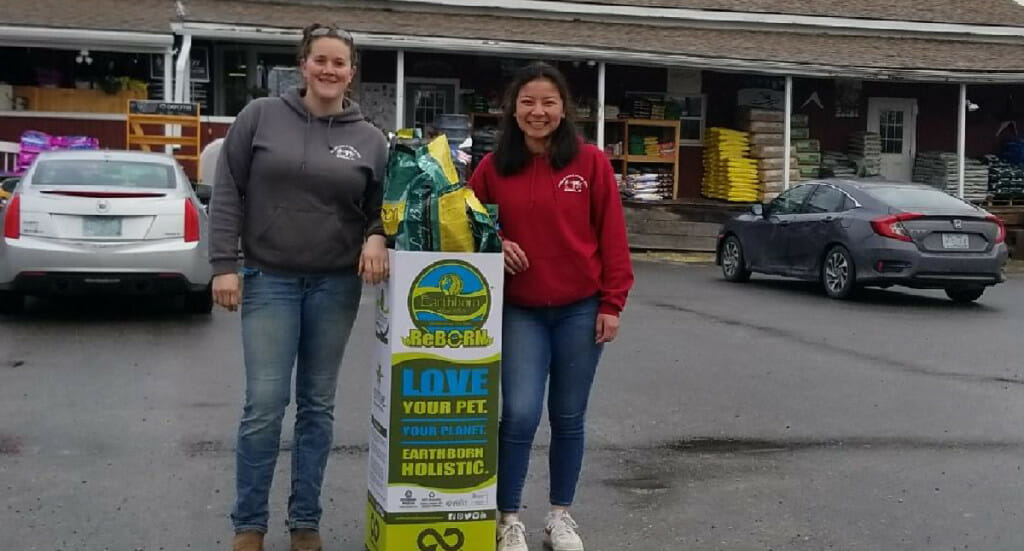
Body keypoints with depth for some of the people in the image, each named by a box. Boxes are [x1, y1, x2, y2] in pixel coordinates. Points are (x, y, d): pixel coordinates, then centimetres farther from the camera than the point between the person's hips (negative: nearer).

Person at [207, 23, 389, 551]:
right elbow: (227, 193, 0)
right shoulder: (260, 117, 0)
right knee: (265, 405, -5)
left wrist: (376, 237, -12)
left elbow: (381, 207, 11)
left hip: (336, 286, 2)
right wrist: (224, 264, -6)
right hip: (269, 280, -2)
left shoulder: (369, 139, 5)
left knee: (318, 405, 9)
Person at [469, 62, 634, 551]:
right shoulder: (492, 167, 2)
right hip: (520, 310, 0)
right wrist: (494, 244, -9)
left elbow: (612, 236, -1)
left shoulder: (591, 163, -2)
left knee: (569, 418, 10)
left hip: (580, 309, 0)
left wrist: (612, 303, -4)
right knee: (520, 413, -8)